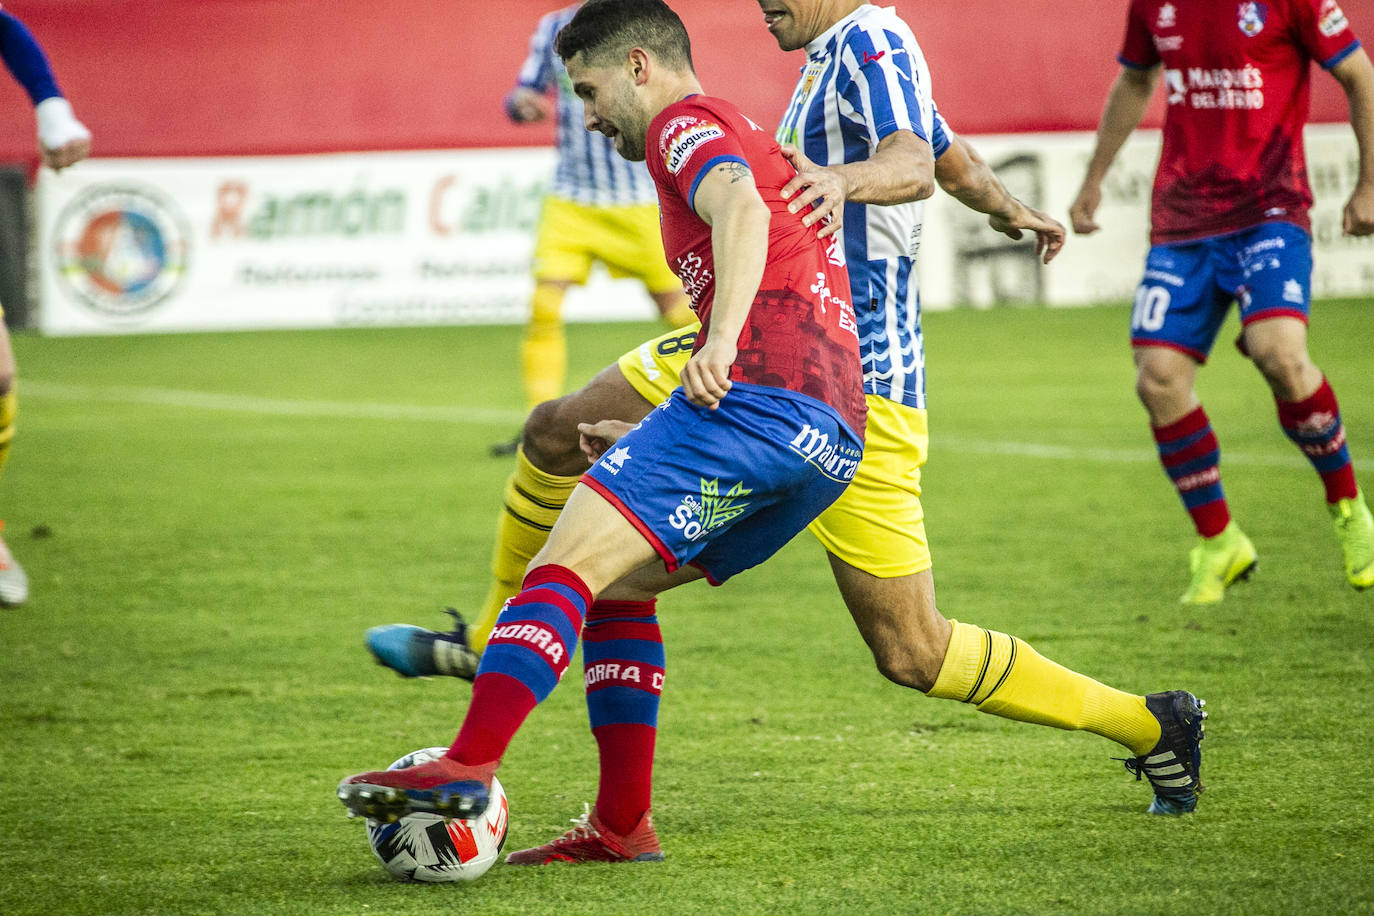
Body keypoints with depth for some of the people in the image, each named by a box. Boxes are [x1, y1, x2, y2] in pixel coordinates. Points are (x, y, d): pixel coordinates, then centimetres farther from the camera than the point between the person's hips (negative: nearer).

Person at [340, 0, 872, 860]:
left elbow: (741, 209, -18)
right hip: (835, 441, 9)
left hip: (759, 394, -9)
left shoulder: (688, 121, 5)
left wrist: (722, 343, -31)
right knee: (617, 581, 17)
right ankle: (625, 823, 9)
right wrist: (651, 441, 35)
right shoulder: (756, 144, 34)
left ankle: (470, 763, -32)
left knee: (568, 561, -16)